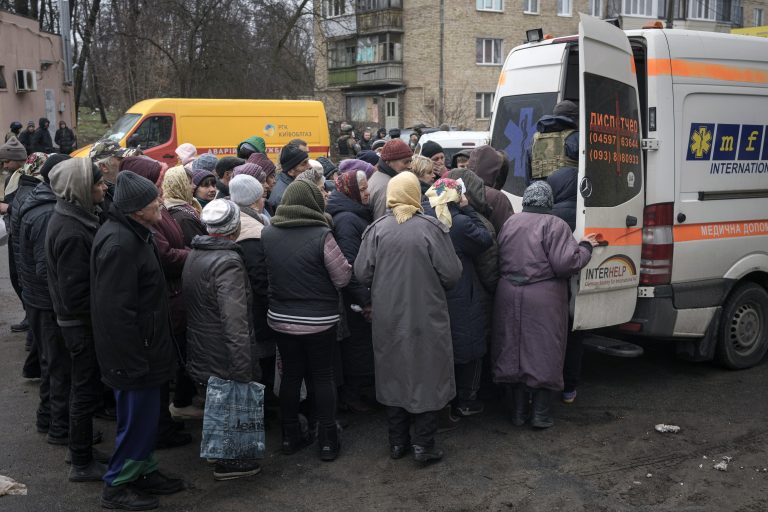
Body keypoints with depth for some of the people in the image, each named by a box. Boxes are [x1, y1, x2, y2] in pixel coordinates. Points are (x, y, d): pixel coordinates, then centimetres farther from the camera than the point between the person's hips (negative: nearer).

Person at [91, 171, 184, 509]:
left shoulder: (132, 233, 8)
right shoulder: (120, 243, -25)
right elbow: (116, 310, -27)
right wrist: (134, 360, -23)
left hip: (144, 345, 10)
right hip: (133, 352, -10)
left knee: (145, 414, 20)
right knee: (138, 417, 2)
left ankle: (144, 471, 35)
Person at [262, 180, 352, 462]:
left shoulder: (266, 234, -6)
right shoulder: (321, 235, -19)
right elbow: (343, 277, -13)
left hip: (281, 319, 4)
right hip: (319, 320, -3)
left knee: (291, 374, 16)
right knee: (323, 376, 10)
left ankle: (290, 435, 27)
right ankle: (327, 440, 17)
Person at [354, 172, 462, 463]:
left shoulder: (377, 229, -8)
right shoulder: (431, 228, -13)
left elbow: (361, 273, -7)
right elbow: (451, 274, -11)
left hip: (387, 317, 3)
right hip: (427, 317, -2)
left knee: (393, 377, 15)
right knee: (427, 377, 11)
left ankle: (397, 442, 25)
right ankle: (423, 445, 15)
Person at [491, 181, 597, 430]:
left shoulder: (510, 223, 7)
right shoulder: (555, 225, -11)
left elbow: (499, 260, 11)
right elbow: (565, 263, -17)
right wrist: (585, 247, -1)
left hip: (509, 296, 5)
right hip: (544, 300, -5)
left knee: (514, 352, 13)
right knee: (544, 354, 7)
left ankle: (518, 411, 22)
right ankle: (541, 414, 13)